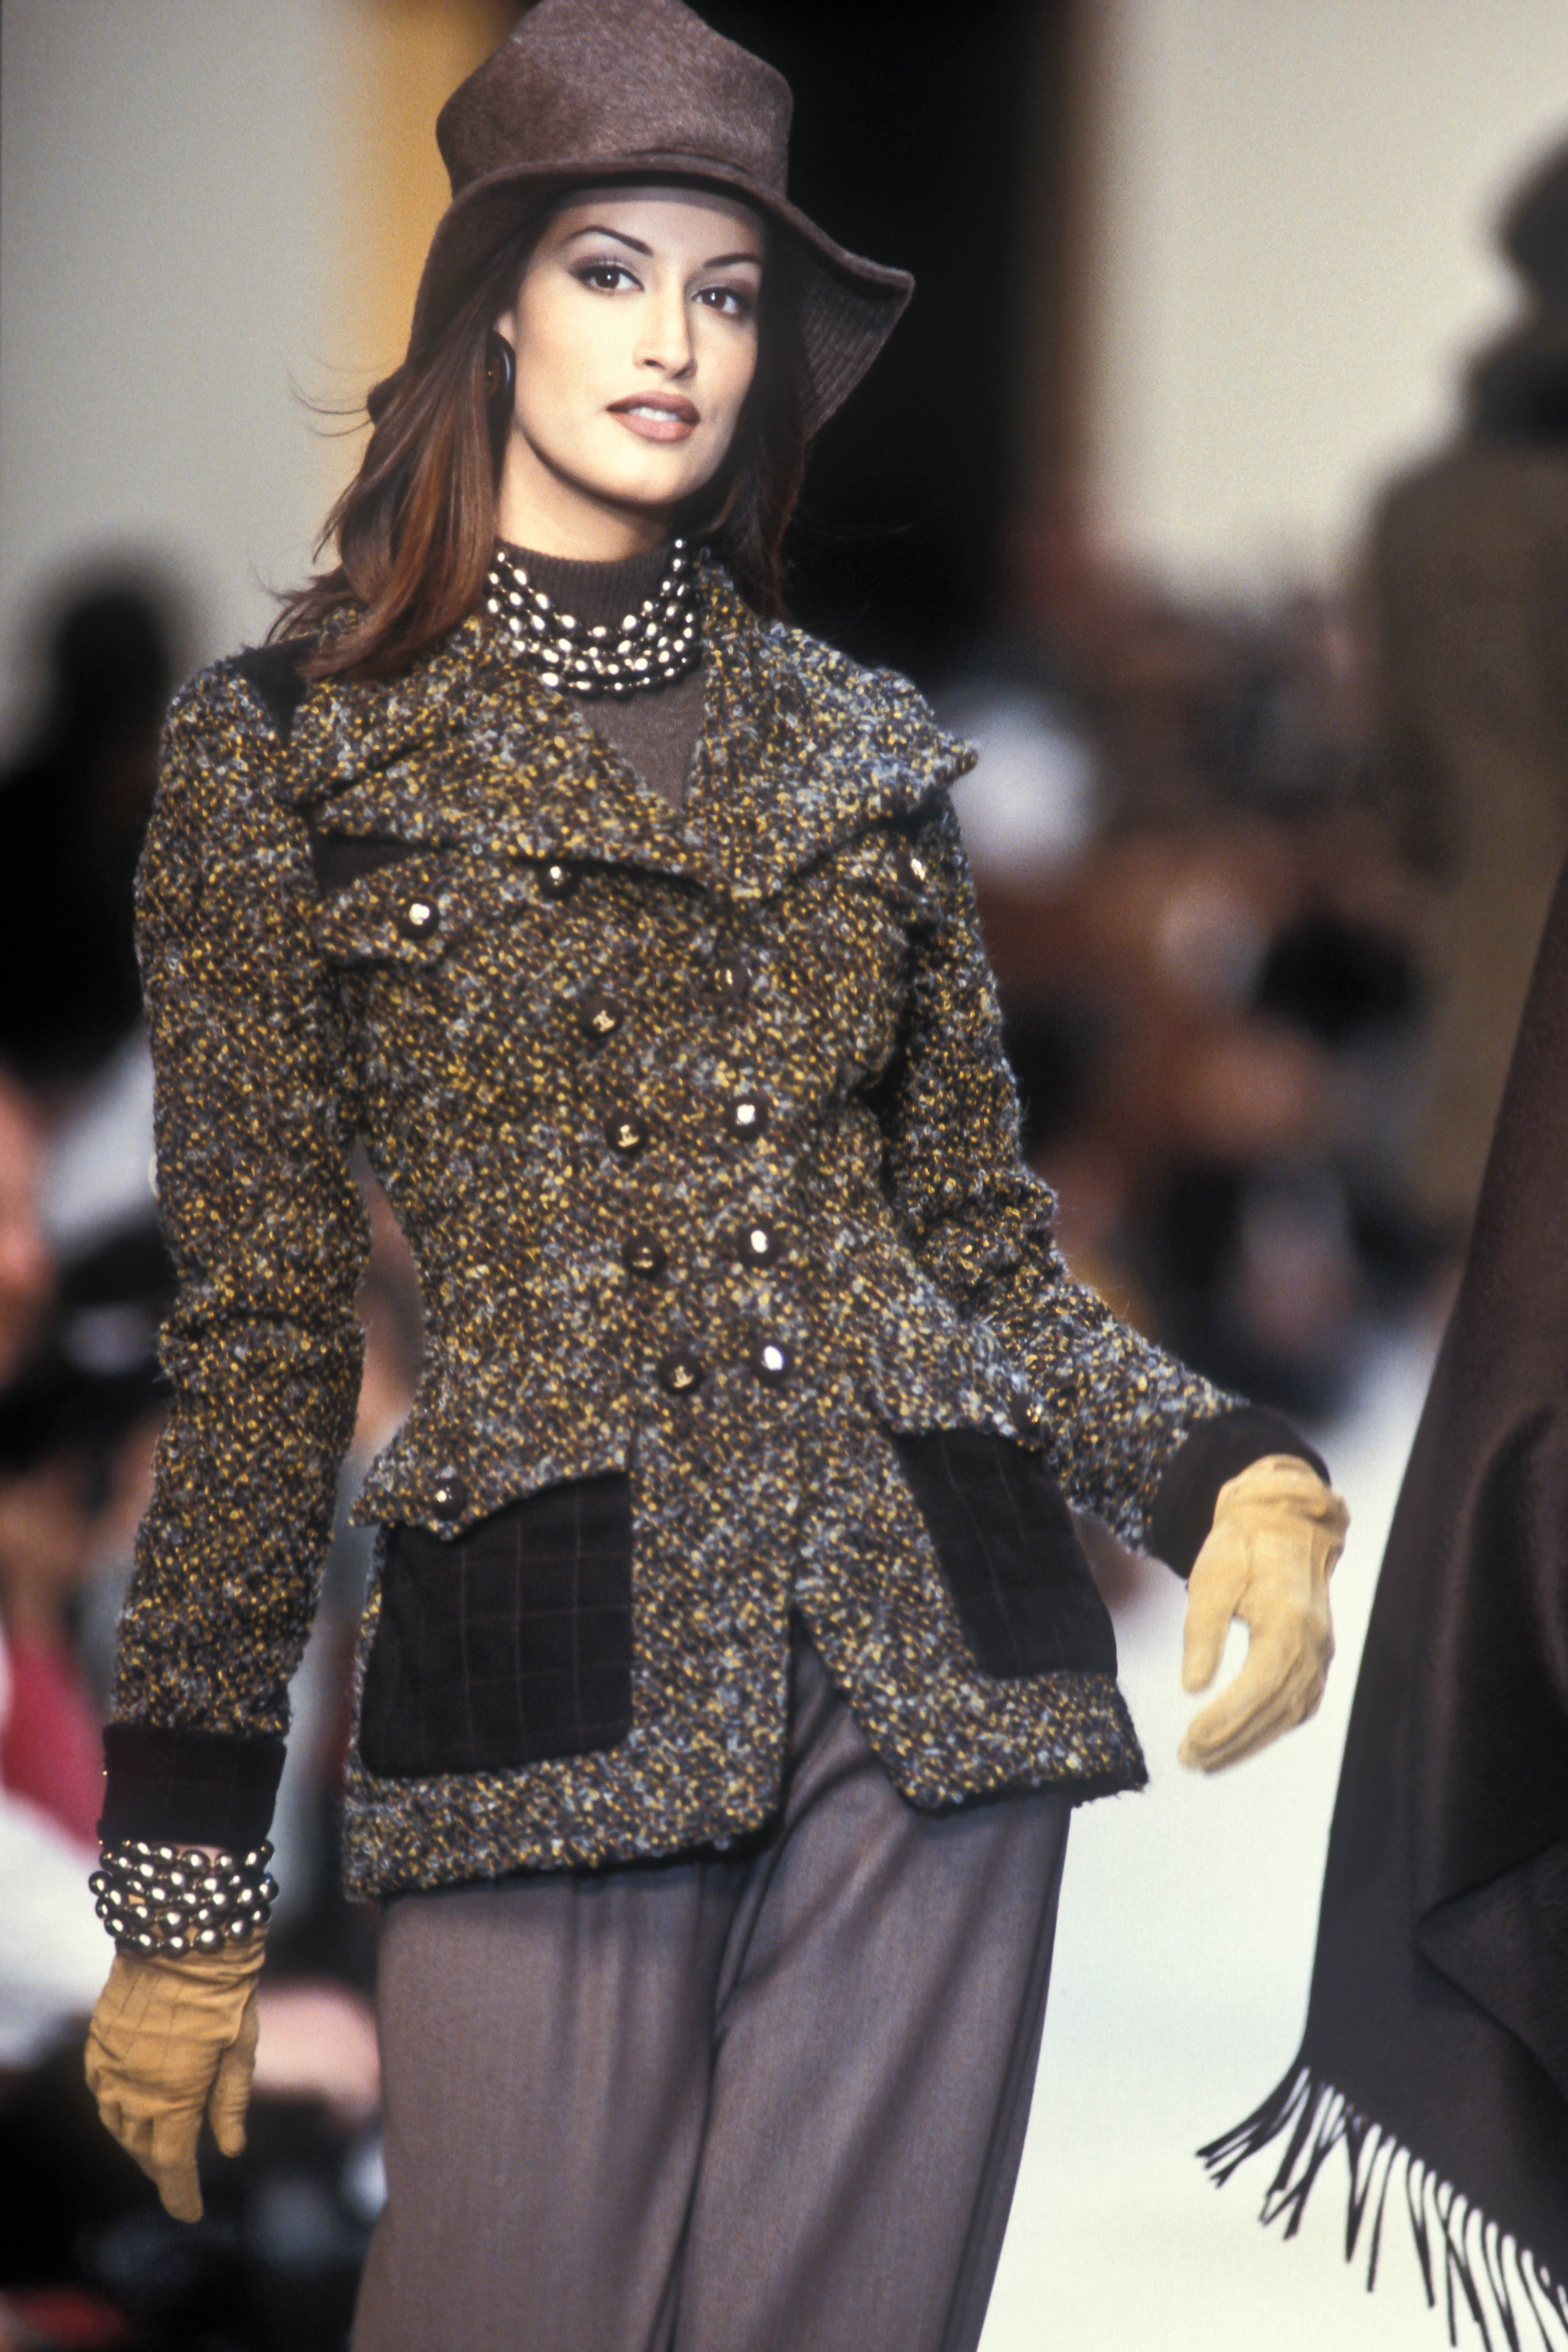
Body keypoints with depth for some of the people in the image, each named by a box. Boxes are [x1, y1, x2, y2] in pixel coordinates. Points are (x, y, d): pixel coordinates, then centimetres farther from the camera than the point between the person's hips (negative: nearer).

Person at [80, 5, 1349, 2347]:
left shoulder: (860, 745, 14)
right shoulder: (289, 749, 4)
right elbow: (262, 1326, 4)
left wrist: (1230, 1473, -3)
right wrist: (182, 1874, 2)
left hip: (936, 1672, 3)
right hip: (566, 1688, -3)